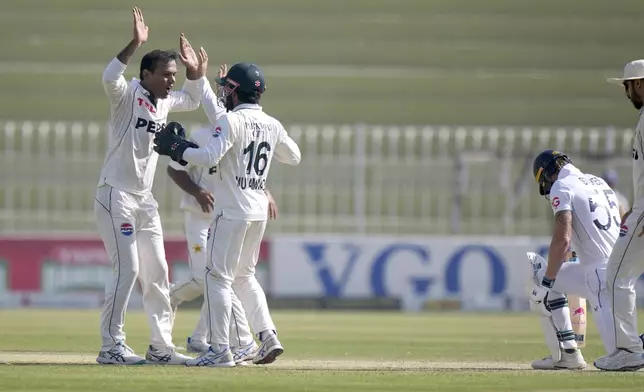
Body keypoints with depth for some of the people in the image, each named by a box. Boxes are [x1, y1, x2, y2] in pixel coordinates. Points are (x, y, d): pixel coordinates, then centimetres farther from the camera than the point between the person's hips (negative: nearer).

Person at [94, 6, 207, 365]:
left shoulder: (164, 102, 11)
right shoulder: (126, 95, -12)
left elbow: (193, 100, 28)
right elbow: (110, 78, -34)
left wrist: (196, 70, 10)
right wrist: (136, 44, -40)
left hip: (145, 199, 8)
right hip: (116, 196, -8)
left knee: (157, 272, 10)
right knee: (127, 268, -13)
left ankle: (161, 346, 16)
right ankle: (111, 346, -9)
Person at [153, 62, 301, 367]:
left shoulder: (231, 121, -13)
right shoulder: (272, 125, 8)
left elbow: (209, 157, -23)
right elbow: (294, 157, 22)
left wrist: (177, 148, -10)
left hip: (232, 212, -7)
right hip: (259, 210, 7)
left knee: (218, 276, -3)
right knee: (244, 276, 20)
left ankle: (220, 350, -7)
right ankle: (268, 337, 10)